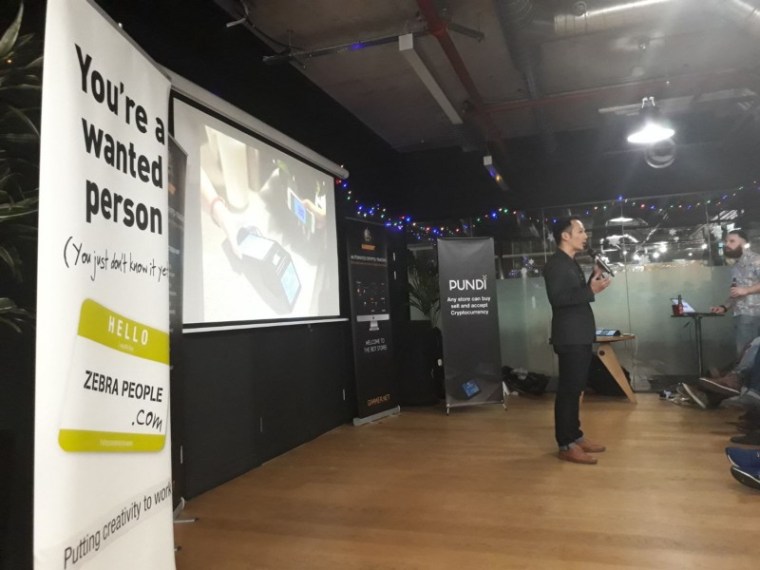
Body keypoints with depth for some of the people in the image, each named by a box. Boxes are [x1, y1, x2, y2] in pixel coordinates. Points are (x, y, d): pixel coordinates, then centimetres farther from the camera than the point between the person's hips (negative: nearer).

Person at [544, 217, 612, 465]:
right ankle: (566, 445, -2)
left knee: (576, 388, 14)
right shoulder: (555, 264, -13)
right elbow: (558, 298, -24)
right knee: (568, 389, -7)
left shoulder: (572, 264, 18)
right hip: (569, 338, -10)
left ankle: (575, 436, 24)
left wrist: (595, 278, 10)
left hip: (580, 336, 10)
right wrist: (591, 290, -25)